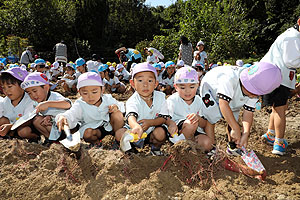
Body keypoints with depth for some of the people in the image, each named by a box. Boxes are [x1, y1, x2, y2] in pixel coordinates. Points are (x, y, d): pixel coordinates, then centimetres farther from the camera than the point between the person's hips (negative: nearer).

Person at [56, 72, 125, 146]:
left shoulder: (108, 99, -9)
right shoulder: (80, 105, -15)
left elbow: (120, 106, 2)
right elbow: (71, 114, -31)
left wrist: (116, 107, -24)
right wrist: (62, 117, -56)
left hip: (109, 125, 2)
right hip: (93, 128, -1)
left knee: (117, 114, -24)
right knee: (87, 132, -34)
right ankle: (94, 141, 2)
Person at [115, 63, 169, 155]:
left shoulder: (160, 97, -9)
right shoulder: (132, 101, -21)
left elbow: (163, 118, -7)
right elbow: (131, 116, -41)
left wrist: (150, 122, -28)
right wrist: (136, 126, -66)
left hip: (152, 130, 2)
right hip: (136, 131, -1)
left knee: (161, 132, -31)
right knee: (119, 134, -26)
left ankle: (156, 148, 2)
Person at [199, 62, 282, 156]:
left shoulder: (255, 91, -23)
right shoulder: (230, 78, -46)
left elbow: (248, 112, -21)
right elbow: (223, 103, -51)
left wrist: (245, 134, -34)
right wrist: (236, 129, -50)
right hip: (210, 87, -5)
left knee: (233, 121, 3)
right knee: (210, 119, -18)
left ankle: (232, 147, 23)